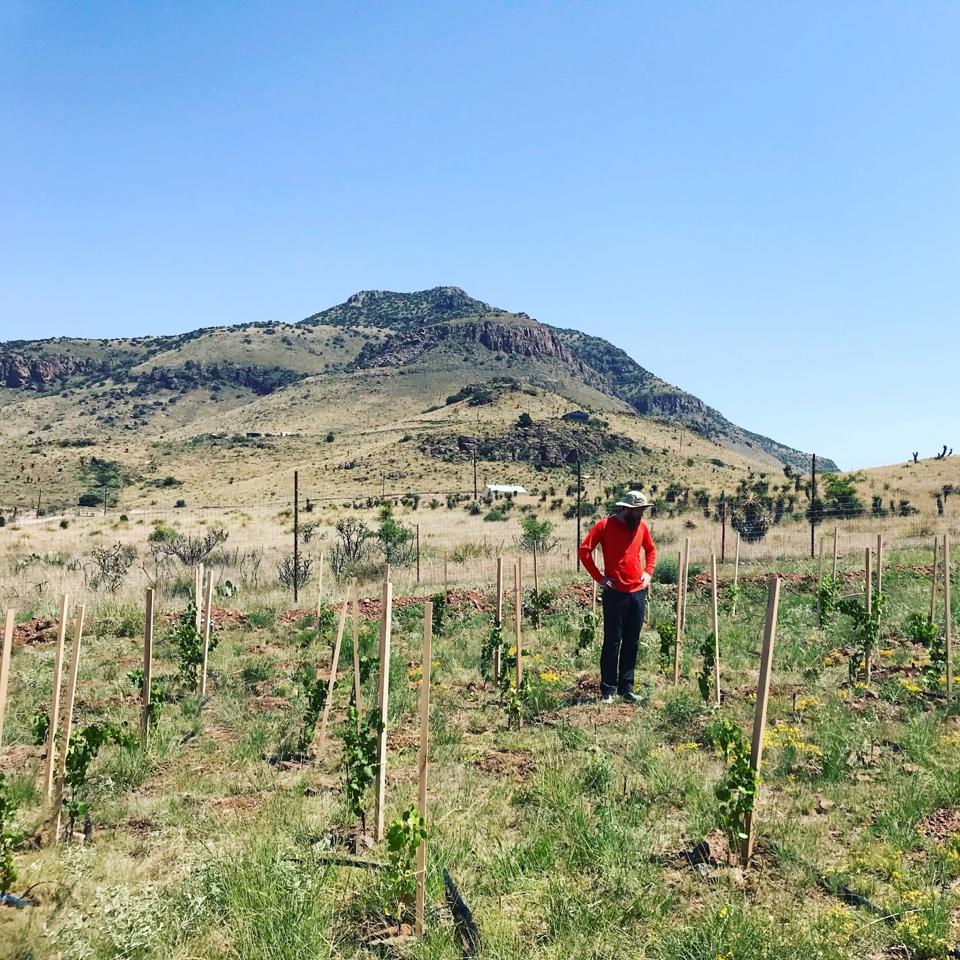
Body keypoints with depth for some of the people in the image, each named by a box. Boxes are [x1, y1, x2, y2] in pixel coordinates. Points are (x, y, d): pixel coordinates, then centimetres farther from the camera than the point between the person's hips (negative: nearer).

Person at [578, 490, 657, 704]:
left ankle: (626, 688, 20)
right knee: (612, 642, 0)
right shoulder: (604, 525, -7)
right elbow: (584, 550, -6)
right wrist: (599, 577, -8)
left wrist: (648, 572, 10)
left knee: (632, 642, 10)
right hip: (615, 593, -5)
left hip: (638, 592, 5)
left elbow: (651, 550, 24)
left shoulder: (641, 526, 8)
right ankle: (607, 690, 9)